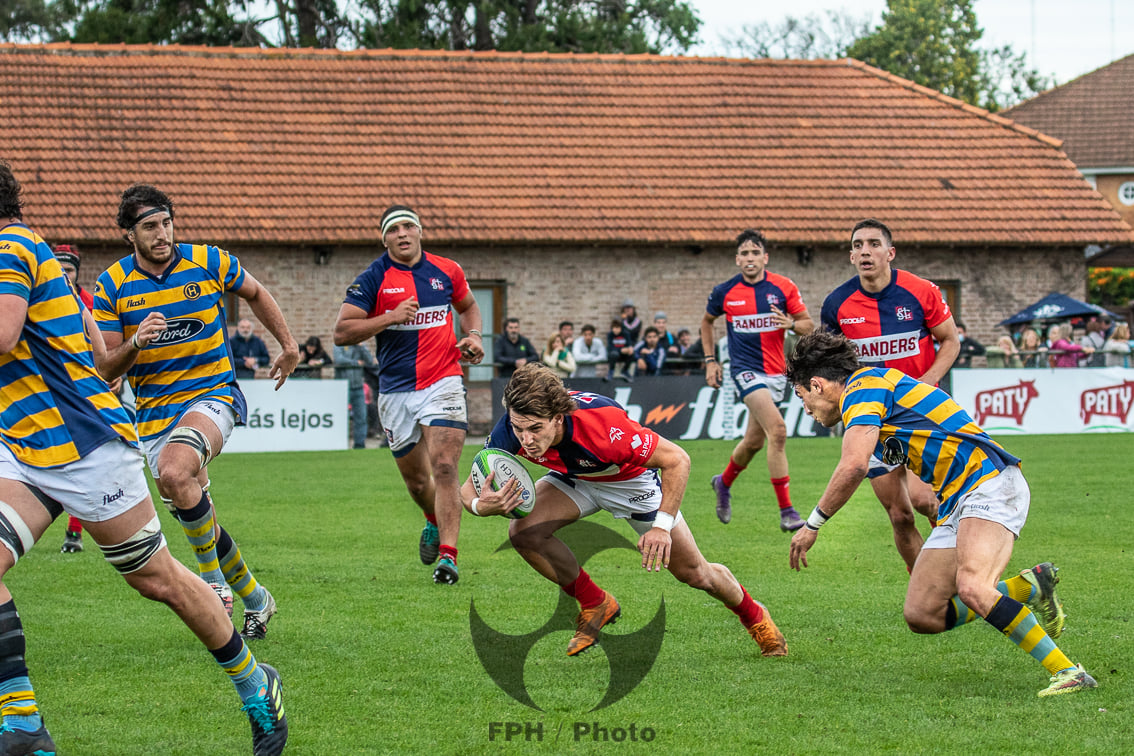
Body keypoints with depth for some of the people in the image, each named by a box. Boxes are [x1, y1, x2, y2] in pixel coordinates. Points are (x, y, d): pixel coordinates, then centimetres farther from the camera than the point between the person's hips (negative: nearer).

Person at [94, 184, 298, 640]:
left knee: (174, 474, -33)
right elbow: (106, 368, -3)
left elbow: (255, 294, 17)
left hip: (213, 394, -3)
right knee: (197, 519, 4)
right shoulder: (112, 286, -3)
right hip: (153, 412, 3)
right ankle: (254, 598, 27)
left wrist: (288, 345, 20)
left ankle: (212, 575, -15)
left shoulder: (209, 262, -4)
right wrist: (135, 344, -22)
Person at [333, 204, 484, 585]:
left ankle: (448, 555, -19)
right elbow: (342, 332, -9)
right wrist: (390, 317, -19)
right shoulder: (373, 279, -3)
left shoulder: (447, 271, 5)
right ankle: (434, 522, 44)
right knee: (416, 480, 11)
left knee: (444, 468, -18)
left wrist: (473, 335, 4)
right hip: (396, 392, 1)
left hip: (443, 382, -1)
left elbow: (468, 306, 25)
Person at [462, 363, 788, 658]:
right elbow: (469, 487, -23)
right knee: (523, 532, -22)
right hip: (574, 478, 3)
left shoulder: (602, 422, -44)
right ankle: (595, 604, 2)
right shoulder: (513, 429, -33)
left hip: (632, 478, -3)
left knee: (694, 573, 3)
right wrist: (482, 505, -47)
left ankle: (755, 616, 36)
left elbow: (677, 459, -33)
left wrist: (662, 526, -38)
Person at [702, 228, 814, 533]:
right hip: (745, 369, -3)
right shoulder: (724, 291, -2)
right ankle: (786, 510, -20)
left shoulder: (784, 287, -3)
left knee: (754, 440, 15)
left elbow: (808, 325, 3)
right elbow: (707, 321, 17)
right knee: (777, 430, -22)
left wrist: (791, 323, -19)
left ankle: (724, 483, 46)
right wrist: (710, 361, 12)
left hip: (776, 372, 4)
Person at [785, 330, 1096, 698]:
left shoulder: (862, 386, -8)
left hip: (989, 483, -10)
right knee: (921, 615, 3)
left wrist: (813, 524, -11)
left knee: (971, 588, -32)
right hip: (955, 502, 10)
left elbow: (854, 466, -21)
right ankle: (1028, 588, 12)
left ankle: (1068, 672, -29)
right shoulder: (877, 385, 23)